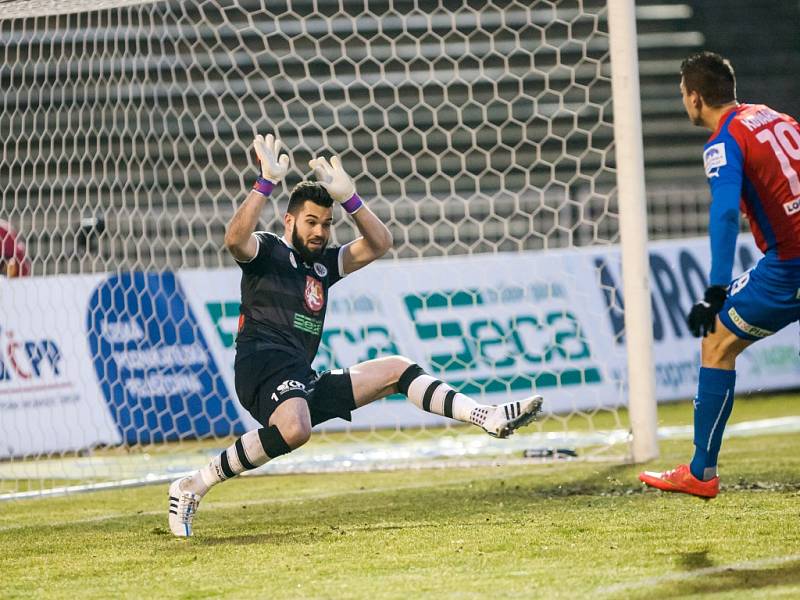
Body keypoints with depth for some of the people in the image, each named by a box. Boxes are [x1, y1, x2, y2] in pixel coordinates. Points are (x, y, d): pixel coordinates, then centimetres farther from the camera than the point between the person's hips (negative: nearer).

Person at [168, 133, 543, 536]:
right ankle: (194, 487, -32)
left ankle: (488, 418, 3)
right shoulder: (266, 252, 6)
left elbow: (379, 244, 23)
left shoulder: (324, 265, 27)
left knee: (397, 370, 10)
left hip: (304, 384, 8)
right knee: (294, 429, -40)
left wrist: (347, 198, 11)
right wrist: (267, 182, -20)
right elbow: (235, 238, -18)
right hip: (263, 363, -8)